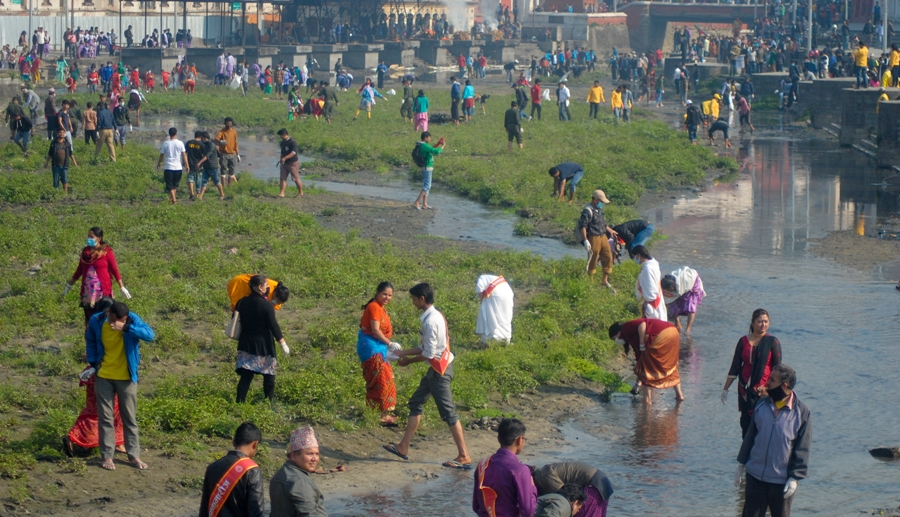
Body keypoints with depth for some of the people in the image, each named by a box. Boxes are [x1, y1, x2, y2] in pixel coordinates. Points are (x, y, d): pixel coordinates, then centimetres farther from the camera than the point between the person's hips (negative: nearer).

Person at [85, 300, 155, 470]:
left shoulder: (132, 320, -17)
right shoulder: (96, 321, -11)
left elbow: (150, 335, -32)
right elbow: (90, 341, 9)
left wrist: (126, 328, -41)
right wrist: (92, 362, 0)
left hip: (126, 377, -1)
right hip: (103, 376, 1)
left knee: (130, 417, 7)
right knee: (105, 417, 4)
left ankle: (134, 455, 15)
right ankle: (107, 455, 11)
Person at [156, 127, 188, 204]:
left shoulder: (165, 143, -1)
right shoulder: (180, 143, -2)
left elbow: (161, 155, 7)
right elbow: (184, 155, -3)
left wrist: (158, 164, 21)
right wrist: (186, 165, 2)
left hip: (168, 167, -1)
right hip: (178, 167, 1)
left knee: (170, 185, 1)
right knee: (175, 184, 18)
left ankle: (174, 200, -10)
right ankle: (171, 197, 20)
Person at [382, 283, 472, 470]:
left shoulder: (431, 321, -21)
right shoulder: (434, 316, 9)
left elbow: (428, 353, -21)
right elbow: (425, 347, 16)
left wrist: (409, 361, -7)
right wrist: (403, 353, 13)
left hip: (439, 370, -11)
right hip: (438, 367, 11)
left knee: (448, 412, -6)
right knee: (416, 403, 16)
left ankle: (464, 457, -2)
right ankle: (403, 447, 22)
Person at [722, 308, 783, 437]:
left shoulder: (772, 342, -3)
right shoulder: (743, 341, 5)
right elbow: (735, 367, 10)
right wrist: (725, 388, 10)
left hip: (764, 390, -3)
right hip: (745, 390, 3)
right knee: (746, 423, 6)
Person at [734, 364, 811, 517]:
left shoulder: (801, 412, -11)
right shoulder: (762, 404, 1)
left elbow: (802, 449, -8)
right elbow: (750, 435, 11)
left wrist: (795, 478, -12)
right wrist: (741, 464, 12)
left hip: (782, 480, -3)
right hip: (755, 475, 3)